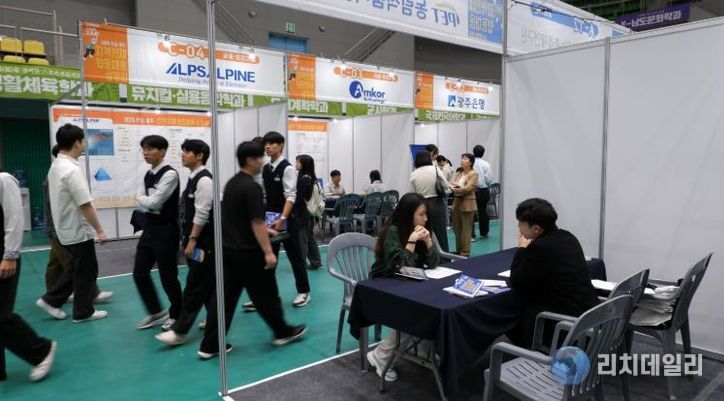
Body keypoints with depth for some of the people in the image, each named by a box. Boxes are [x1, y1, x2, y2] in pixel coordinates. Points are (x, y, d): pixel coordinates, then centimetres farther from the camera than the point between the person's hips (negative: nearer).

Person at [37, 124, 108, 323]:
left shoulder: (55, 166, 7)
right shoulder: (72, 170, -24)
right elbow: (85, 205, -25)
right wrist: (100, 230, -17)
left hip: (66, 229, 9)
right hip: (78, 231, -9)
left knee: (78, 267, 22)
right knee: (87, 271, 6)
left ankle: (51, 300, 24)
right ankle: (83, 312, 18)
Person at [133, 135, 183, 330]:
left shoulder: (170, 174, -16)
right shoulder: (148, 175, 10)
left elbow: (154, 202, -20)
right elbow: (139, 204, 9)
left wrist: (141, 198, -2)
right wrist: (147, 202, -10)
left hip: (166, 229, -8)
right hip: (149, 227, 8)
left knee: (168, 275, 4)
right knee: (140, 273, 11)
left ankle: (176, 314, 24)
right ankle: (156, 312, 27)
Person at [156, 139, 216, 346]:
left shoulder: (204, 180, -17)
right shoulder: (193, 178, 12)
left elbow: (202, 214, -20)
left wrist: (192, 239, -19)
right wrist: (187, 237, 18)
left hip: (203, 242, -9)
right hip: (197, 240, 9)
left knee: (195, 286, -2)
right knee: (208, 283, 16)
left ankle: (179, 331, 3)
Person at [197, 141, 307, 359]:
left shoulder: (231, 183, 12)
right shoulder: (252, 187, -18)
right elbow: (256, 223, -21)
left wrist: (265, 229, 28)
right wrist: (268, 252, -18)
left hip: (229, 249, 9)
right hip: (248, 252, -9)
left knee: (225, 296, 10)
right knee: (265, 295, 7)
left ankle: (210, 345, 12)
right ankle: (283, 332, 24)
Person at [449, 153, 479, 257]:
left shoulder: (473, 174, -6)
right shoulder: (459, 173, 15)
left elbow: (468, 188, -16)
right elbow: (452, 184, 8)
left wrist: (455, 189, -24)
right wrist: (451, 186, -15)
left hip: (467, 204, -7)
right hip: (457, 203, 7)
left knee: (465, 229, -2)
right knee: (456, 228, 11)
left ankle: (465, 253, 6)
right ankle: (458, 251, 23)